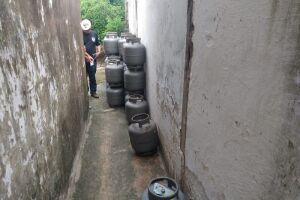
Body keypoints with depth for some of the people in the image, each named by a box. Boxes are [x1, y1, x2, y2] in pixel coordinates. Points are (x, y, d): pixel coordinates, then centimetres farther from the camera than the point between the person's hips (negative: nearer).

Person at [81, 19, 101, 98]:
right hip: (83, 60, -3)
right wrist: (87, 56, -20)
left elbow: (98, 44, 14)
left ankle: (93, 92, 23)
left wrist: (98, 52, -3)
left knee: (92, 76, 12)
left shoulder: (94, 34, 5)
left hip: (93, 59, 3)